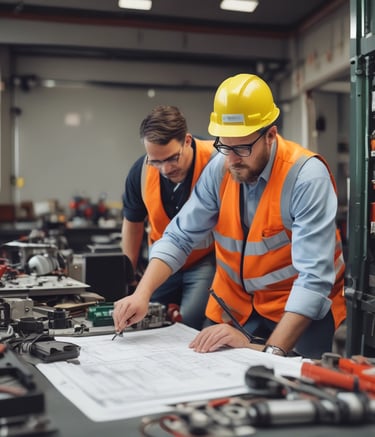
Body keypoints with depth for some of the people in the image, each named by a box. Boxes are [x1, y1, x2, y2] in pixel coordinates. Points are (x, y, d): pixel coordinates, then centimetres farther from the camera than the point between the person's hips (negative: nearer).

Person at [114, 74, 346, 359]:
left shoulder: (306, 176, -20)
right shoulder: (219, 169, -5)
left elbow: (314, 278, -26)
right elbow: (179, 237, -3)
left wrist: (271, 350, -36)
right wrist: (142, 293, -19)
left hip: (300, 312, -3)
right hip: (233, 306, 3)